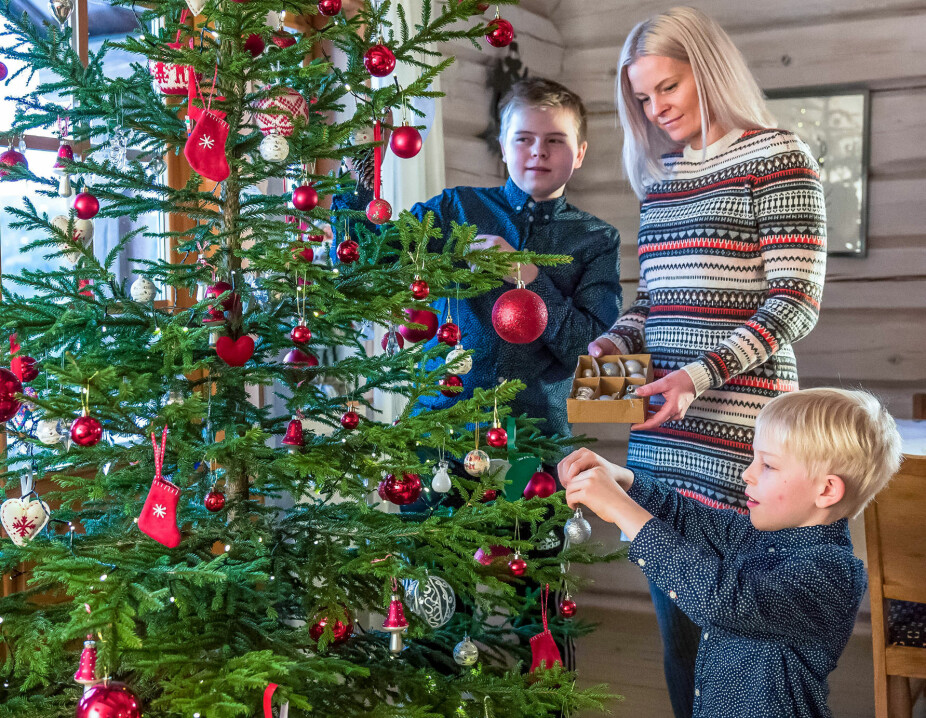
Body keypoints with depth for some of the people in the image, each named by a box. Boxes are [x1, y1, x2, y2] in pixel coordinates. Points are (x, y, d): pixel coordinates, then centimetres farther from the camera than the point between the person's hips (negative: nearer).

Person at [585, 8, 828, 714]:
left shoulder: (776, 158, -3)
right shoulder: (660, 175, 17)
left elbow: (796, 302, -10)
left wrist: (702, 374, -21)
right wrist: (615, 340, 3)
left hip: (737, 432, -6)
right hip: (661, 432, 7)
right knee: (676, 623, 11)